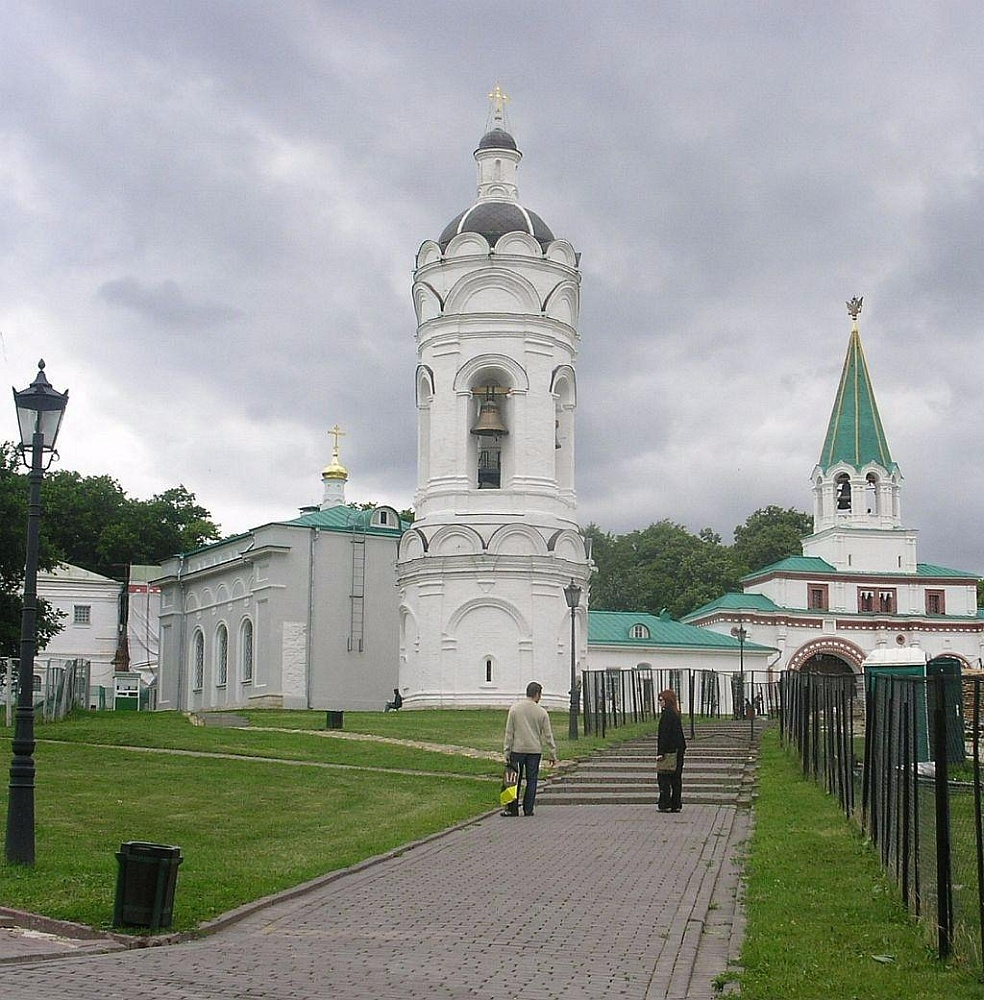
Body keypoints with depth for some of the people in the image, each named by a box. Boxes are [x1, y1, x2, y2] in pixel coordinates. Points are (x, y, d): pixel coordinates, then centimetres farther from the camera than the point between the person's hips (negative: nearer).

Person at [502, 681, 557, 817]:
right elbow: (548, 735, 1)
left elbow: (509, 733, 0)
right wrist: (553, 755, 7)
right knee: (531, 780, 6)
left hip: (517, 749, 0)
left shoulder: (514, 709, 0)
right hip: (534, 750, 0)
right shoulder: (542, 712, -1)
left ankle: (512, 809, 2)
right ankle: (528, 809, 6)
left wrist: (507, 752, 3)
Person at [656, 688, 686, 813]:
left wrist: (660, 752, -20)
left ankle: (665, 805, -3)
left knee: (663, 779, -2)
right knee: (676, 778, 11)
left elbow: (663, 734, -19)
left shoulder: (666, 714, -15)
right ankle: (676, 805, 13)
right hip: (678, 750, 9)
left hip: (669, 750, -9)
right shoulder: (676, 714, 13)